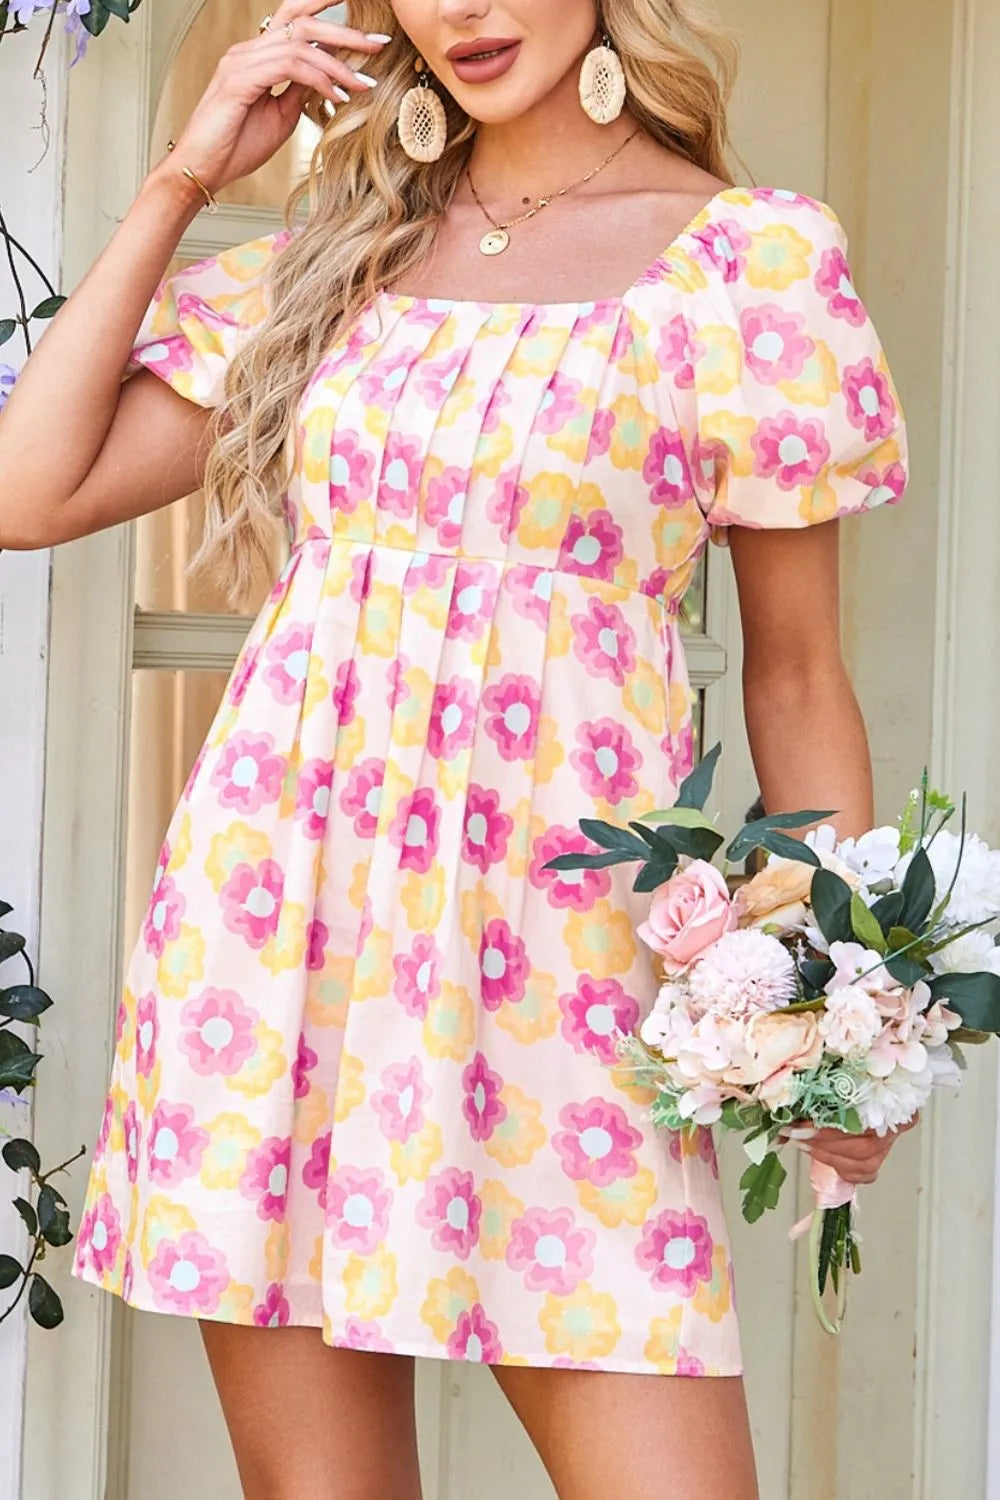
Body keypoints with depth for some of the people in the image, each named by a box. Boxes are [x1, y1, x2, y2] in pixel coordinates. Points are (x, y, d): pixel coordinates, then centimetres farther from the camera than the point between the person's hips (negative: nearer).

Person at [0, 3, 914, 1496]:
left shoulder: (750, 258, 1)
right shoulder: (338, 252, 14)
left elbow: (796, 668, 2)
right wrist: (180, 182, 9)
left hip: (547, 917, -3)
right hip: (273, 905, 4)